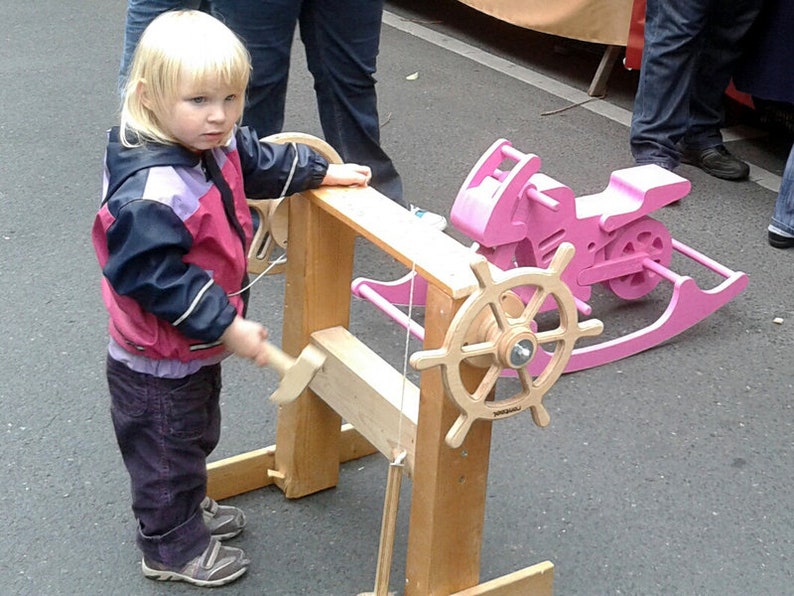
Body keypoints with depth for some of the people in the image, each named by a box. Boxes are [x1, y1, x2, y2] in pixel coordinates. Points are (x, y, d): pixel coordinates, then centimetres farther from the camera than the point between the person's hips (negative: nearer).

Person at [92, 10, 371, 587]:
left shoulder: (215, 147, -7)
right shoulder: (153, 193, -38)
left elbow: (261, 163, 14)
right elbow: (152, 276, -36)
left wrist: (325, 171, 23)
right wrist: (228, 327, -32)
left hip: (197, 345, 9)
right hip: (157, 364, -9)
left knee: (197, 436, 30)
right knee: (166, 451, 13)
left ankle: (191, 508, 53)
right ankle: (173, 546, 34)